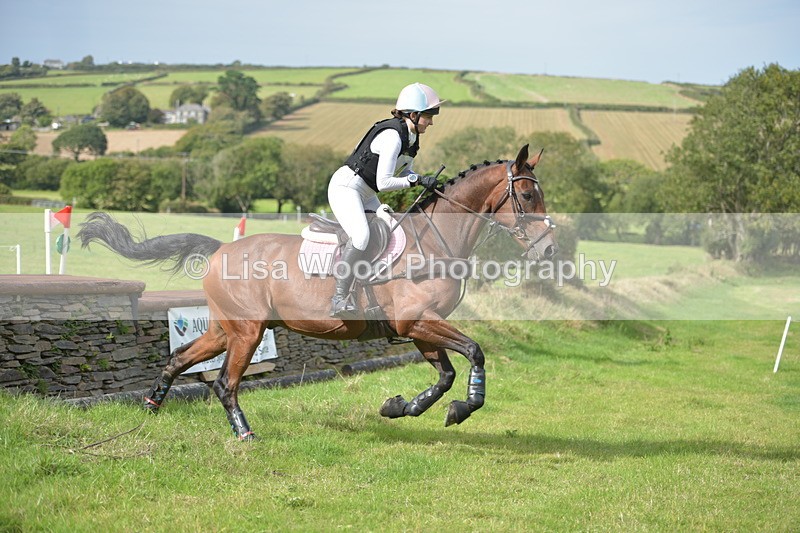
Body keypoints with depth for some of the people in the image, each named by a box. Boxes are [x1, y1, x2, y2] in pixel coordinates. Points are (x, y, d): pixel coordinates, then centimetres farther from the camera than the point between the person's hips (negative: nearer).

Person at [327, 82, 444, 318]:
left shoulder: (411, 136, 5)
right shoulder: (392, 136, -24)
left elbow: (405, 172, 14)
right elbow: (383, 183, -27)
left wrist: (426, 182, -4)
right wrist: (417, 180, -24)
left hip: (366, 194, 11)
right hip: (346, 186, -11)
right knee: (361, 236, -30)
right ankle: (340, 298, -28)